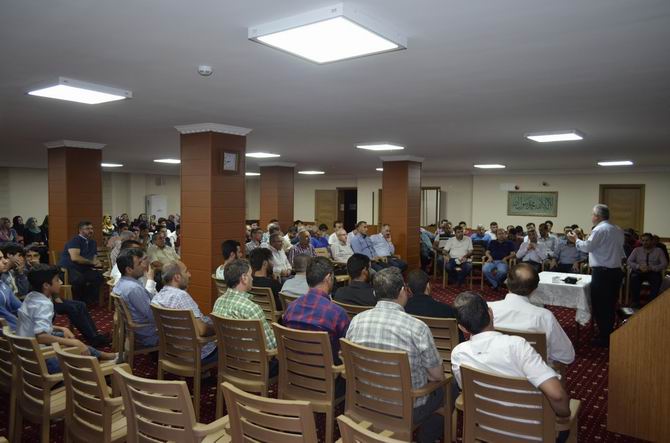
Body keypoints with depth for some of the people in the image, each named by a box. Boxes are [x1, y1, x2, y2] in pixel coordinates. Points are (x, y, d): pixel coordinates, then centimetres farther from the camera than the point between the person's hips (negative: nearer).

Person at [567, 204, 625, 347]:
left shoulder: (600, 230, -15)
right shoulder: (618, 230, 12)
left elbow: (587, 247, -17)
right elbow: (621, 252, 18)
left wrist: (575, 240, -4)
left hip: (602, 272, -9)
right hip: (616, 270, 9)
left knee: (599, 305, 0)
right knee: (610, 304, 17)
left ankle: (604, 338, 5)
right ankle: (609, 334, 26)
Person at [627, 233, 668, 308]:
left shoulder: (658, 250, 10)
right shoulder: (637, 250, 13)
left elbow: (664, 264, -1)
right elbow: (629, 261, 4)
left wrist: (651, 268, -17)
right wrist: (638, 266, -16)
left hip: (653, 272, 0)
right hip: (639, 271, 1)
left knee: (656, 279, -35)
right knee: (634, 278, -34)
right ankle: (635, 302, -27)